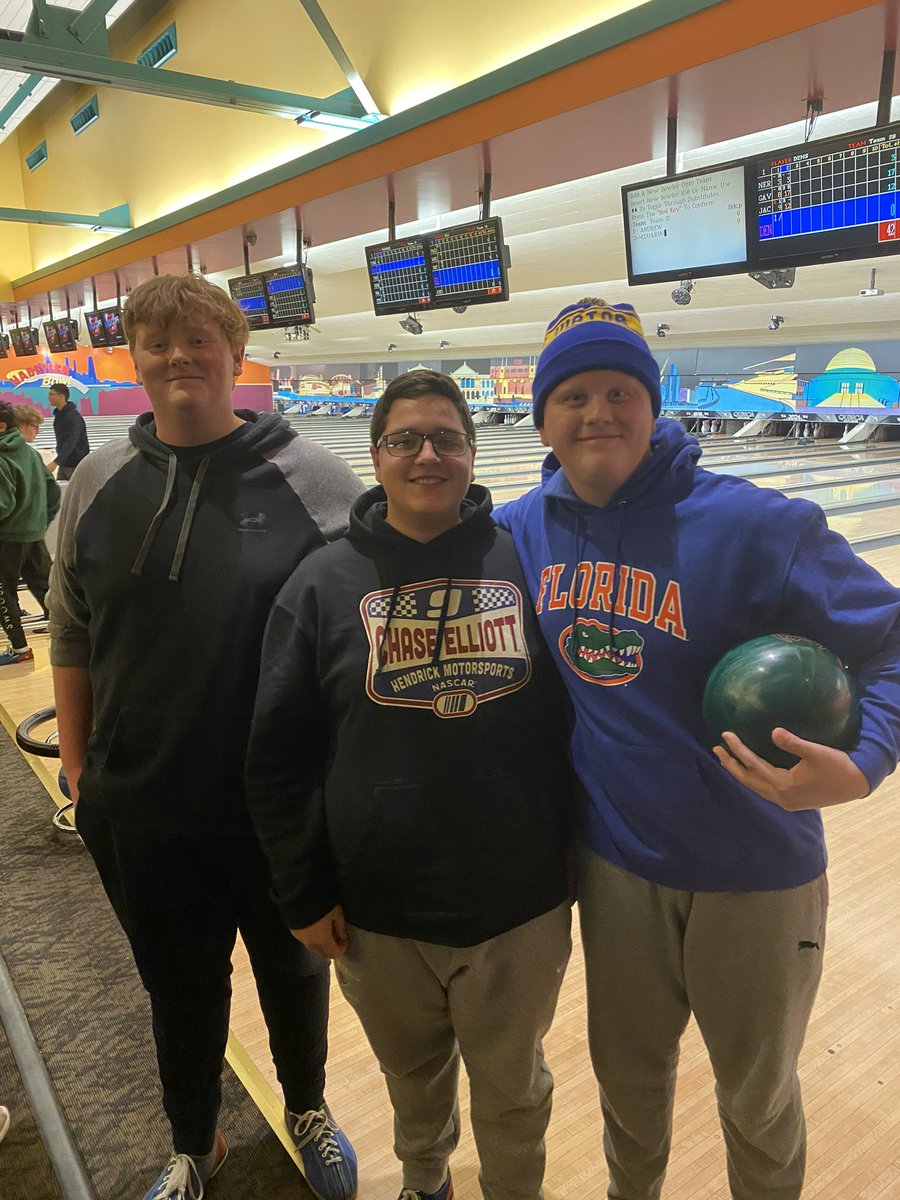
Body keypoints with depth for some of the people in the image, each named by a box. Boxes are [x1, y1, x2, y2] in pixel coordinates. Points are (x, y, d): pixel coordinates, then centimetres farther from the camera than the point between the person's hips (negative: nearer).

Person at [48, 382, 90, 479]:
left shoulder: (73, 417, -21)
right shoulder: (58, 414, 7)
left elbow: (70, 443, -31)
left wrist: (55, 462, -40)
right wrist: (59, 462, 16)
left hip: (77, 464, -9)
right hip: (64, 462, 9)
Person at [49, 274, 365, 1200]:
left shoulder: (312, 480, -11)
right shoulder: (99, 483, -1)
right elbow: (72, 638, 7)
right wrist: (77, 764, 8)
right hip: (139, 811, 2)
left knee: (293, 973, 22)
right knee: (179, 987, 22)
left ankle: (307, 1111, 52)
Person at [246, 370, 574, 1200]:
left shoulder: (526, 561, -6)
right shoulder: (324, 584, -6)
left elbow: (582, 714, 1)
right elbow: (277, 757, -2)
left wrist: (577, 855, 4)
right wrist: (304, 895, -1)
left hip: (521, 908, -1)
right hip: (378, 914, 1)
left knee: (514, 1091, 20)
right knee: (413, 1076, 26)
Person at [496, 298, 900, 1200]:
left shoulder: (753, 526, -22)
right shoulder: (524, 527, -5)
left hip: (753, 873, -3)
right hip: (615, 862, 4)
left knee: (756, 1094, 23)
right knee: (627, 1071, 27)